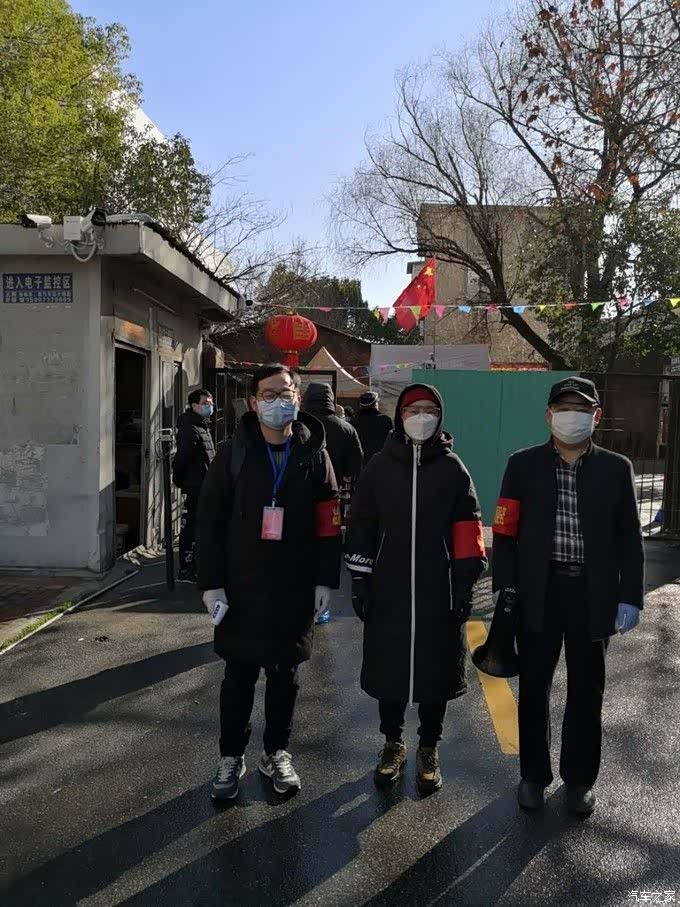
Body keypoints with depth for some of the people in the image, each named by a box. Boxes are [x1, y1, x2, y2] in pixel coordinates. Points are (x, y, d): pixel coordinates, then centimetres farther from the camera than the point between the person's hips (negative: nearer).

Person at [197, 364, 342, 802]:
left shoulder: (314, 454, 1)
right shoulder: (234, 452, -1)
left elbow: (329, 523, 2)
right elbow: (210, 521, -3)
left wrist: (326, 580, -2)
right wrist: (211, 583, -7)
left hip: (295, 589, 1)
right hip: (241, 587, -1)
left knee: (285, 675, 13)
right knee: (239, 676, 10)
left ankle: (277, 753, 32)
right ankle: (232, 757, 28)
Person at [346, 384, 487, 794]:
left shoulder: (453, 468, 0)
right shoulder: (379, 466, 2)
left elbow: (468, 530, 1)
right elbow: (362, 525, 4)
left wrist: (465, 585, -2)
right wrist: (359, 581, 1)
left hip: (439, 593, 0)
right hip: (388, 592, 1)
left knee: (436, 670, 9)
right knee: (388, 667, 11)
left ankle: (429, 749, 31)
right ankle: (393, 744, 33)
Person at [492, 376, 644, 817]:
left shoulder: (616, 469, 1)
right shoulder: (524, 465, -1)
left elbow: (629, 538, 3)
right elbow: (505, 531, -2)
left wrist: (630, 597, -3)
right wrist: (506, 590, -7)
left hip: (593, 596, 1)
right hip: (539, 594, 0)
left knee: (586, 693, 14)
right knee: (534, 690, 12)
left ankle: (580, 779, 34)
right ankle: (534, 774, 32)